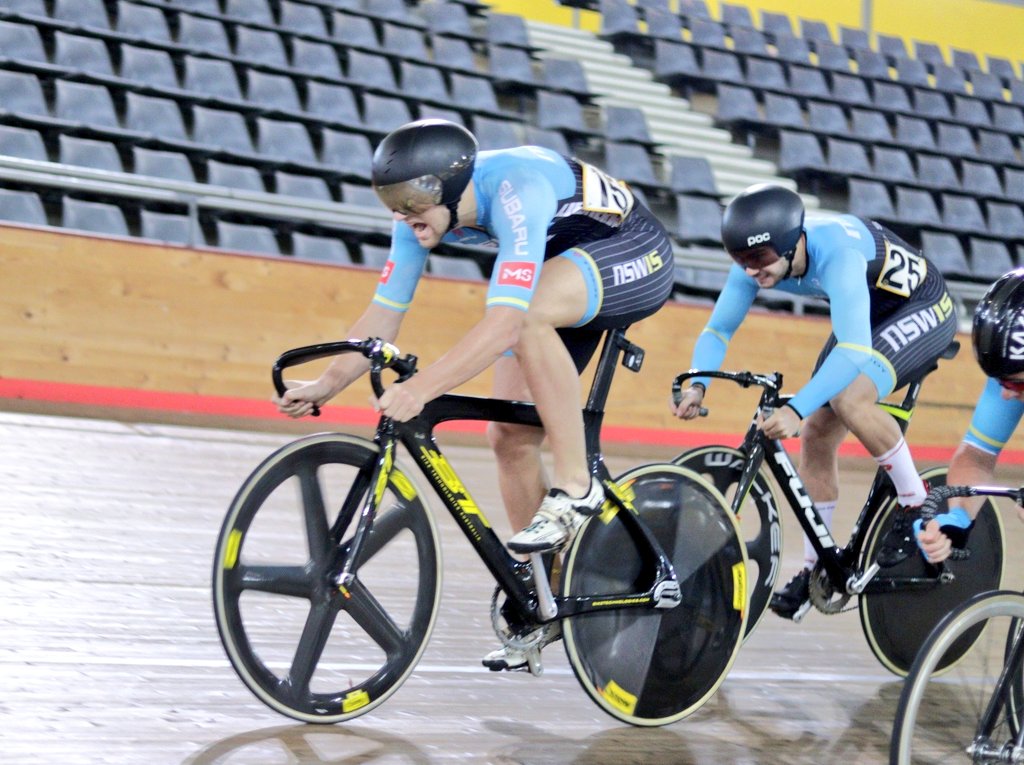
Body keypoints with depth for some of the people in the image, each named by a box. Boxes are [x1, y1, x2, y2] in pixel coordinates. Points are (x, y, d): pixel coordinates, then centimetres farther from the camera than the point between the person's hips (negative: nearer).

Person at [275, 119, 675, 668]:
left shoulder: (515, 189, -37)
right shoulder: (422, 212, -13)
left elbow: (504, 319, -45)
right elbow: (384, 313, -8)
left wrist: (420, 388, -52)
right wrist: (327, 384, -20)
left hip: (637, 254, -8)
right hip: (563, 279, 8)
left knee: (529, 314, -37)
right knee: (510, 436, -2)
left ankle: (574, 488, -25)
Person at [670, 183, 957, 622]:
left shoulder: (836, 252, -39)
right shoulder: (756, 260, -18)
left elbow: (855, 351, -48)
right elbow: (718, 328, -13)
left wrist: (796, 409, -56)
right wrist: (696, 385, -32)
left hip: (923, 310, -8)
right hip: (869, 317, 8)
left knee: (849, 398, -31)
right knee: (816, 435, 0)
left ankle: (917, 504, -11)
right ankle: (814, 568, 12)